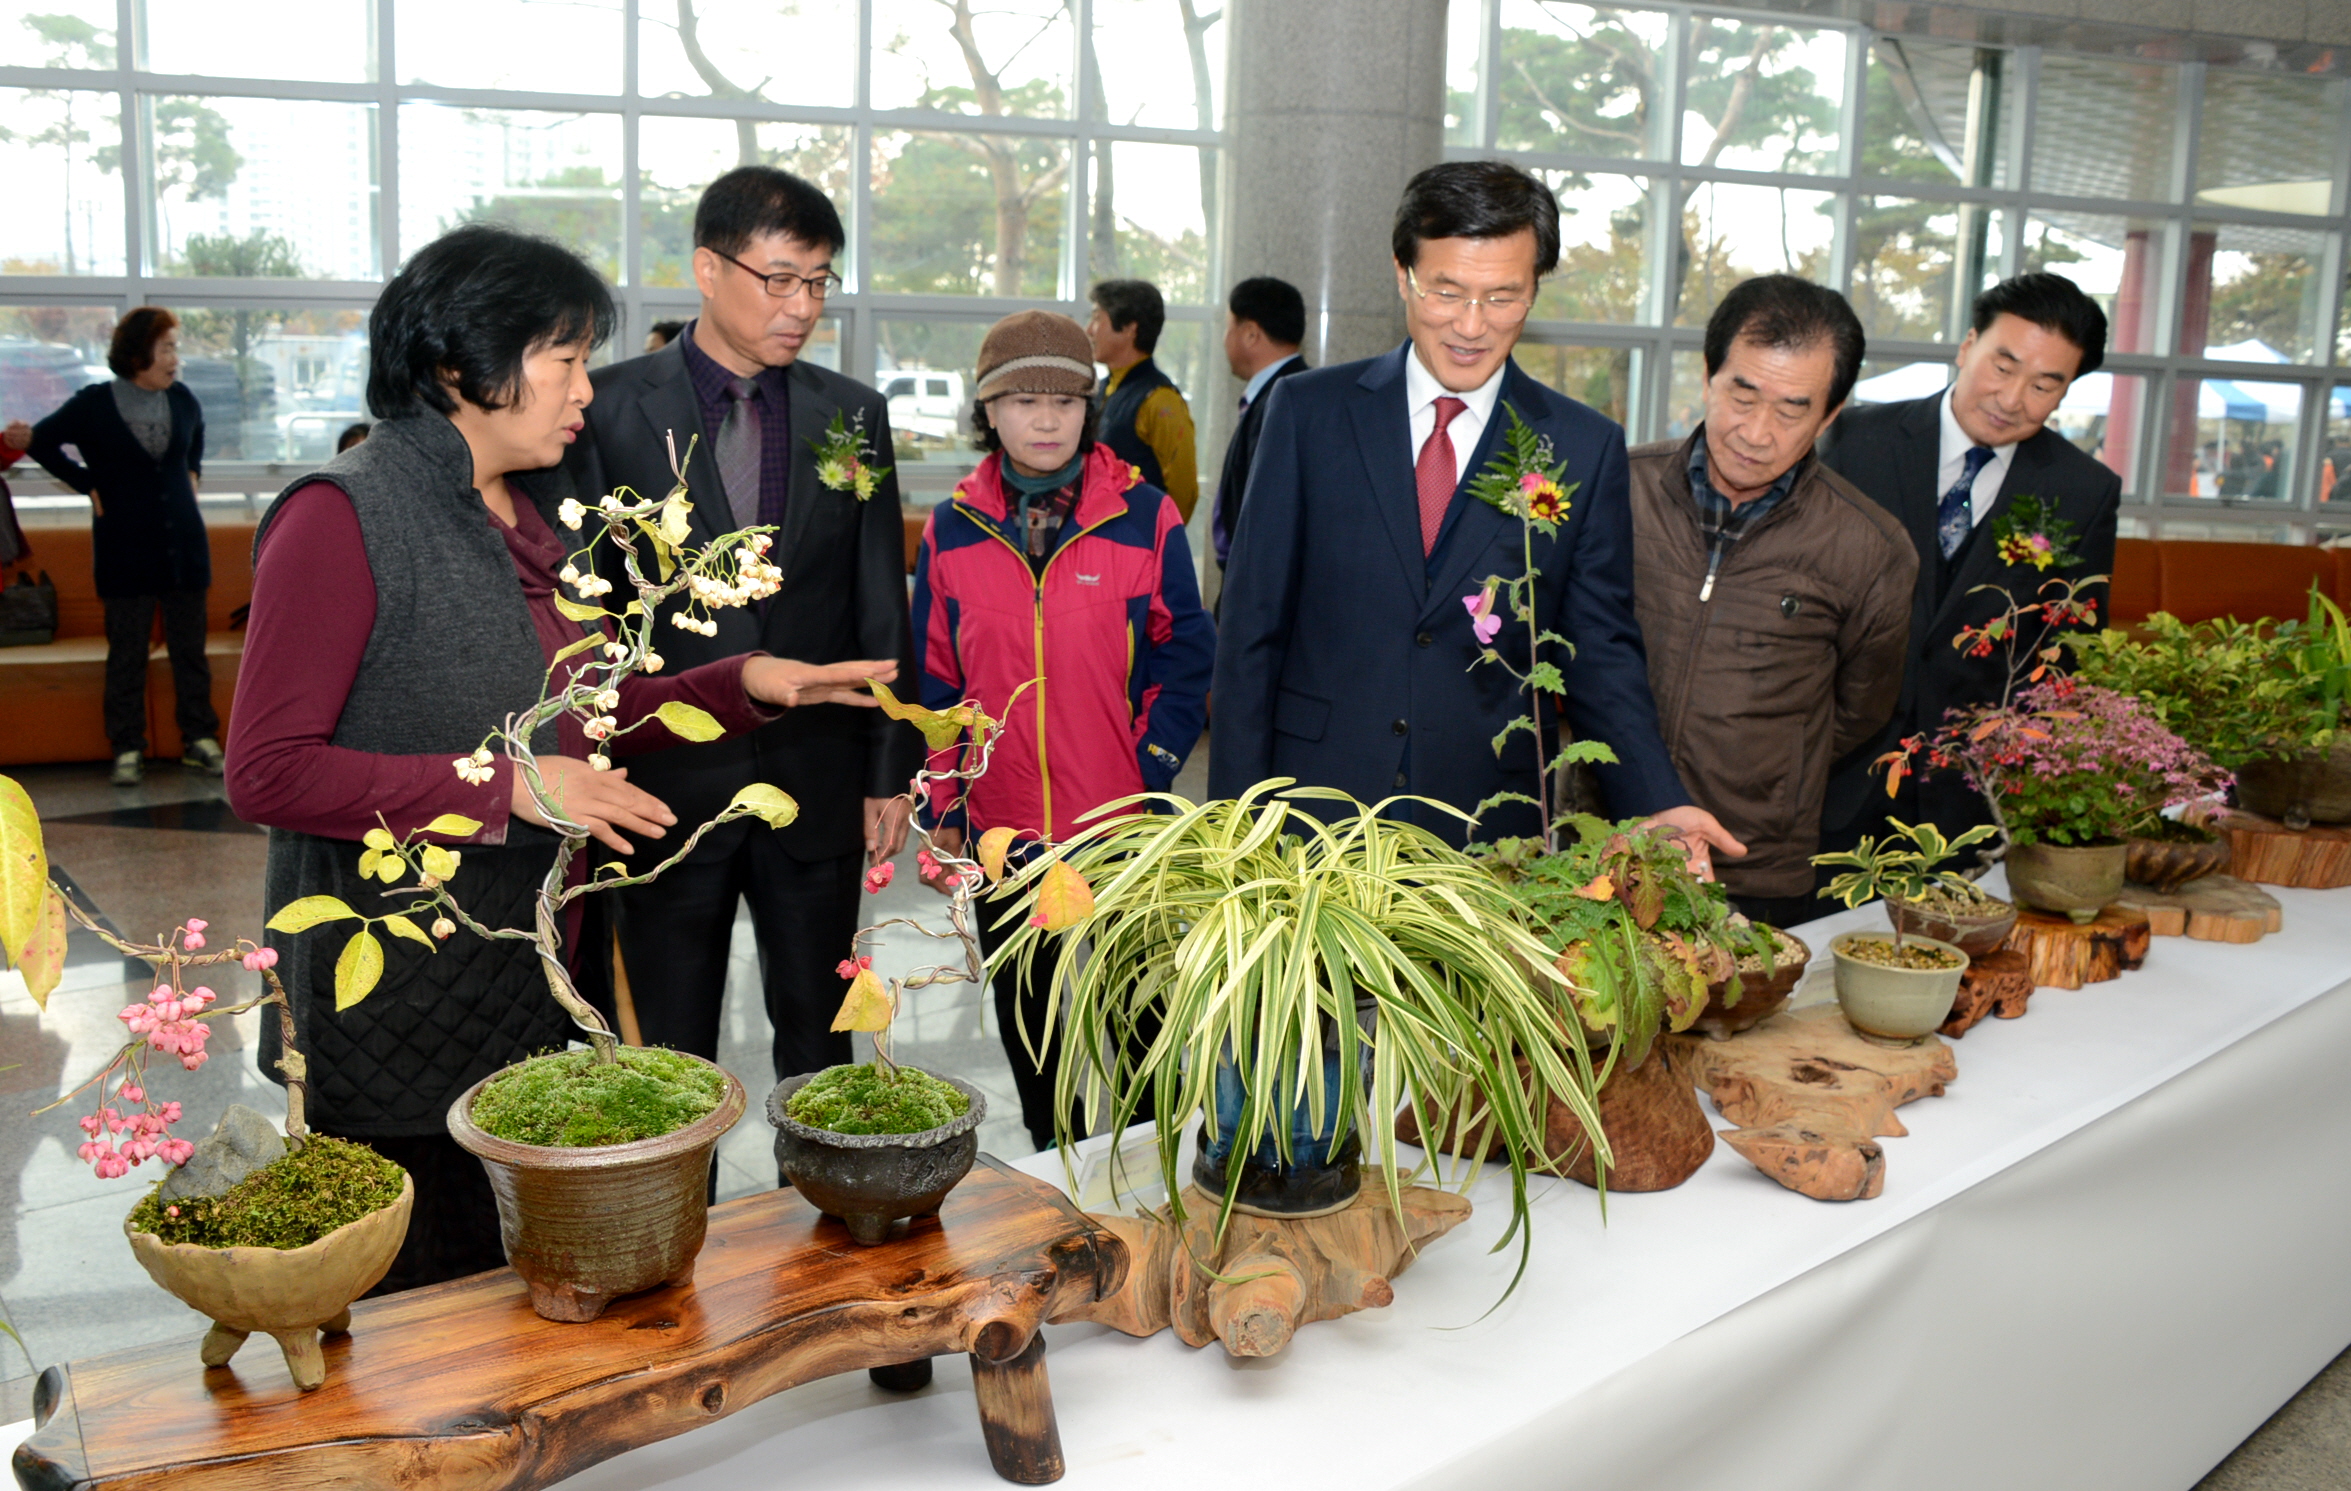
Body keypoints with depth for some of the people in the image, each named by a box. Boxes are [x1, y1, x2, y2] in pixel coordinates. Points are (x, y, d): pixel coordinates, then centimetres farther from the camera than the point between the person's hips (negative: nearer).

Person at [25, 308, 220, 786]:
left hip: (184, 545, 3)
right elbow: (42, 442, 4)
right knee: (127, 652, 2)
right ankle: (128, 750, 9)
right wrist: (89, 485, -1)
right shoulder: (94, 405, -6)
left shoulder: (182, 400, 5)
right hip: (126, 549, -3)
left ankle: (200, 741, 14)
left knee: (190, 647, 6)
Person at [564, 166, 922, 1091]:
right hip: (667, 782, -2)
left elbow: (880, 606, 6)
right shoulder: (612, 407, -3)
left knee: (820, 1044, 14)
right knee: (669, 1058, 10)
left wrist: (889, 770, 4)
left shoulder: (852, 415, 5)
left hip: (816, 787, 2)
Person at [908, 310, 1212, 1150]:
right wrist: (943, 812, 3)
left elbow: (1186, 656, -2)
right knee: (1022, 1008, 15)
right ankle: (1049, 1149, 34)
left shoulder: (1146, 518, -5)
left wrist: (1148, 777, -10)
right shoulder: (953, 530, 2)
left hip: (1121, 826, -2)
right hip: (1001, 821, 3)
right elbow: (934, 679, 6)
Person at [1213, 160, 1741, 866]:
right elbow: (1251, 625, 1)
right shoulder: (1309, 410, 1)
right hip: (1313, 805, 0)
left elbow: (1601, 650, 4)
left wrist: (1660, 805, -12)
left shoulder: (1587, 450, 3)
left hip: (1487, 834, 1)